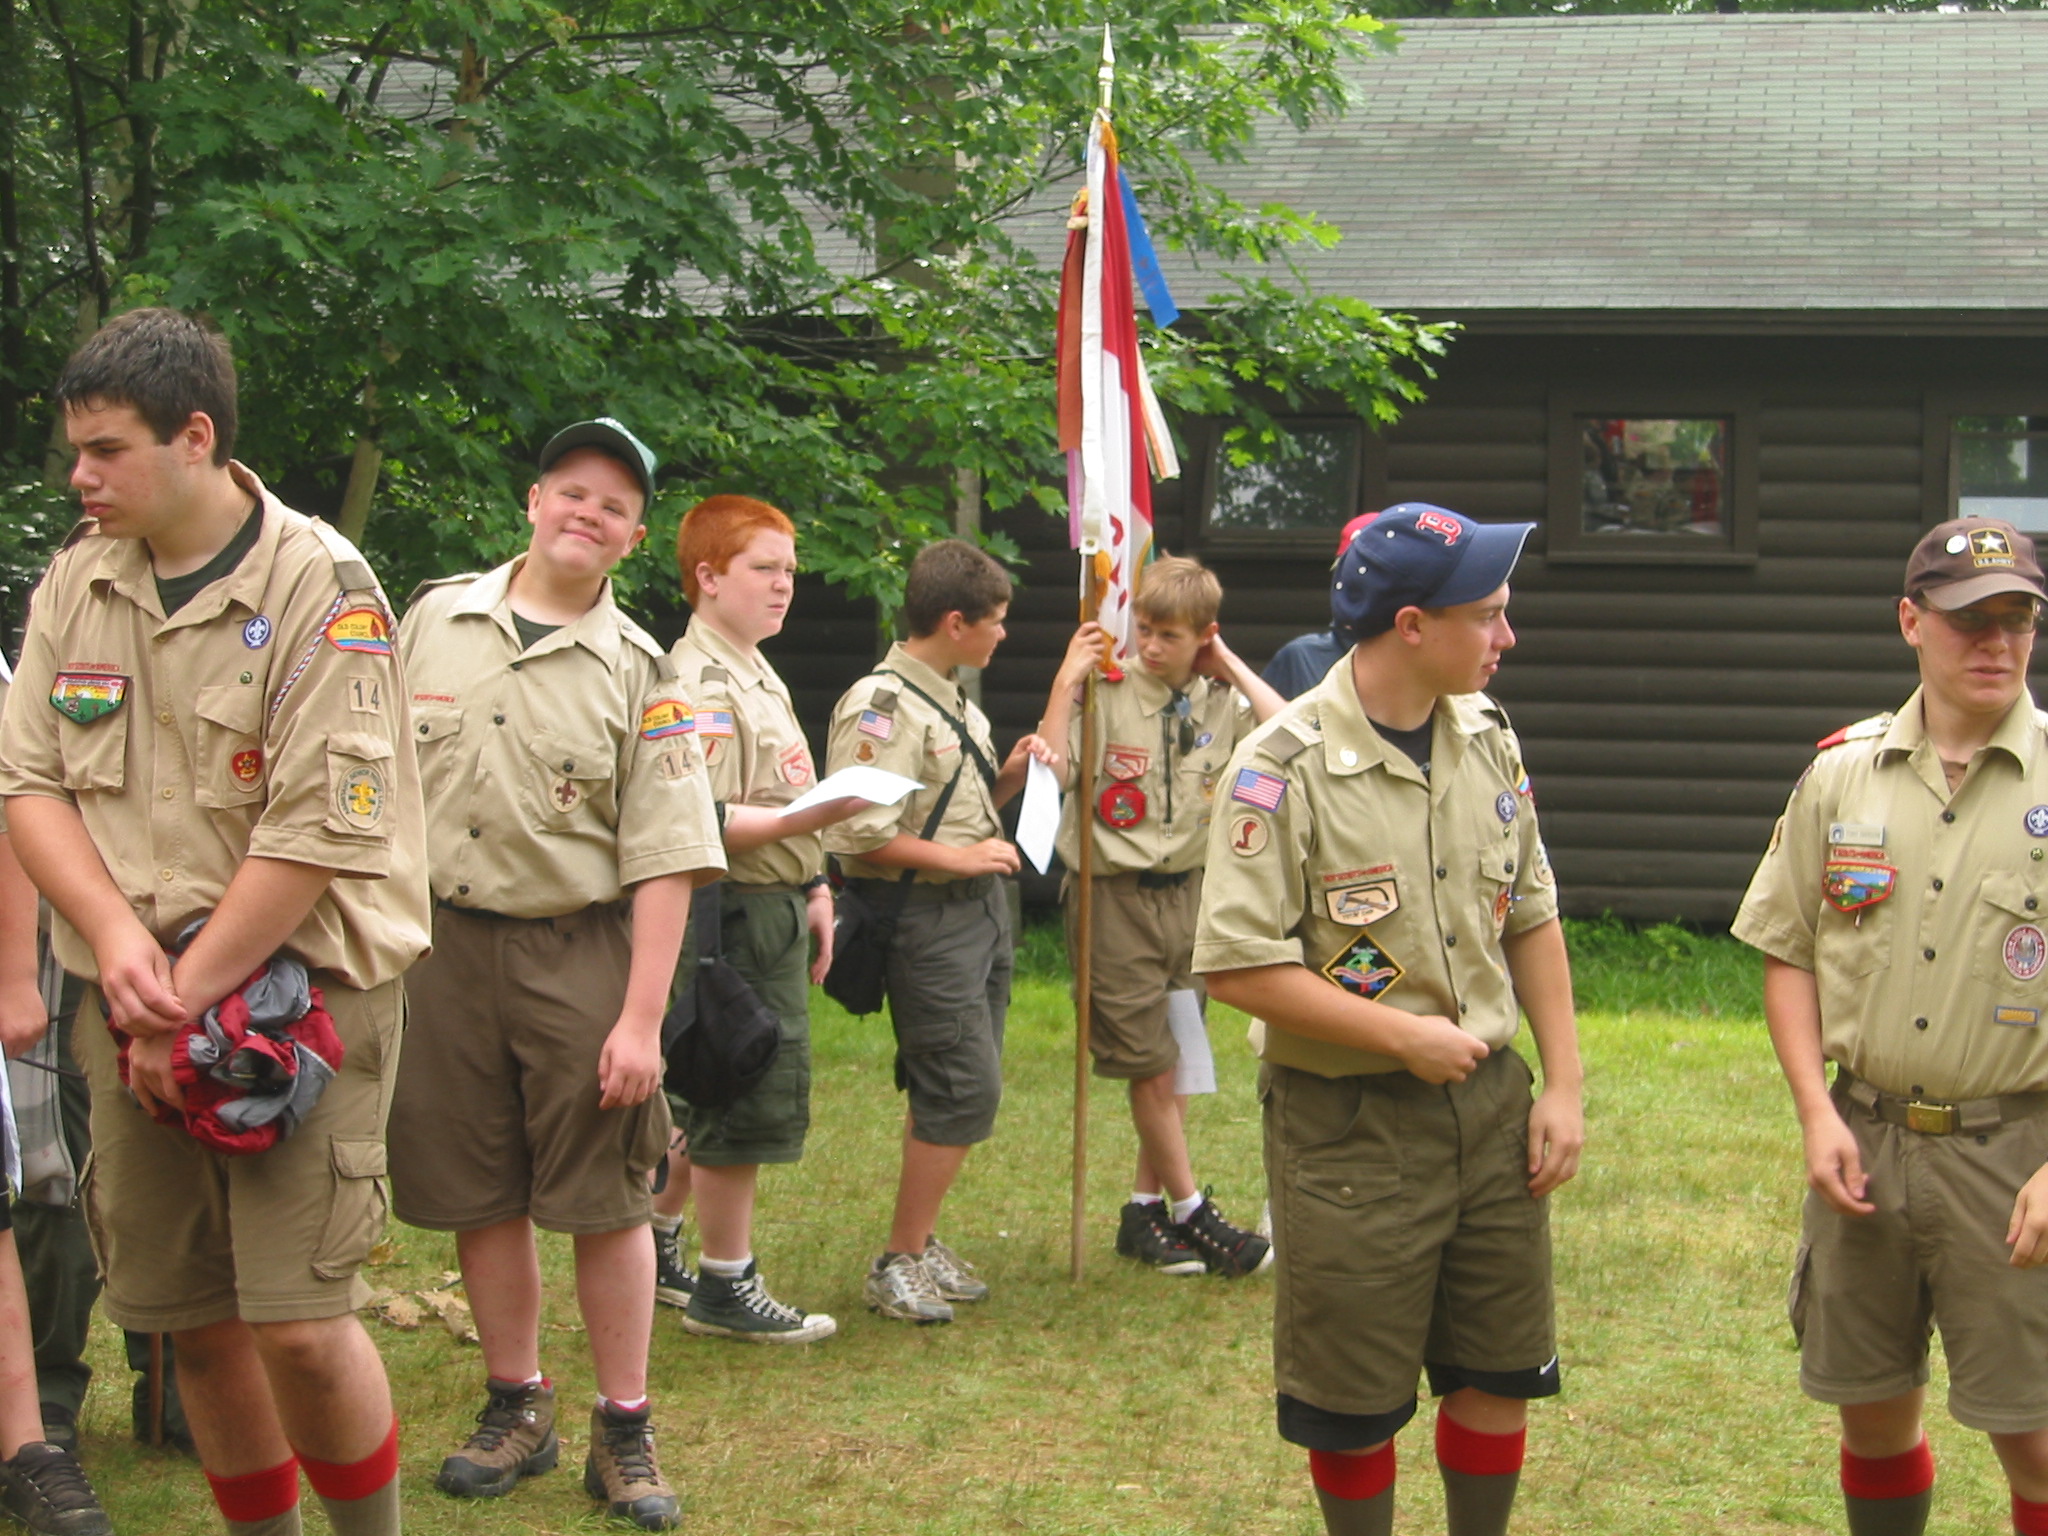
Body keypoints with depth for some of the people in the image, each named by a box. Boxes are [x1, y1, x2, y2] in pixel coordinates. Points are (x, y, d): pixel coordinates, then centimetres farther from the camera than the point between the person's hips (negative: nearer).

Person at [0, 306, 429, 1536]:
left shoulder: (321, 590, -11)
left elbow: (319, 834, -15)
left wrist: (184, 1003, -13)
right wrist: (115, 935, -13)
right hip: (133, 1013, 5)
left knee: (300, 1325, -11)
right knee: (196, 1324, 8)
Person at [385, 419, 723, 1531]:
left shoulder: (638, 671, -2)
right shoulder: (435, 619, 6)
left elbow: (664, 861, -6)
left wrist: (641, 1021, -13)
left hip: (578, 953, -2)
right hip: (439, 942, 2)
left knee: (606, 1199, 1)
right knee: (477, 1195, 9)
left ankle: (624, 1430, 13)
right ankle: (516, 1408, 25)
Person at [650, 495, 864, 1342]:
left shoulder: (760, 676, 17)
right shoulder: (697, 683, -16)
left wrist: (814, 889, 19)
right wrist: (804, 820, -34)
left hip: (776, 912, 10)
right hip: (732, 914, -10)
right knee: (746, 1102, -3)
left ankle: (655, 1242, 31)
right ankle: (727, 1284, 8)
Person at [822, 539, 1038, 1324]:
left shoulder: (955, 701, 16)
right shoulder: (882, 706, -16)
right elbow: (861, 831, -23)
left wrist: (1008, 776, 5)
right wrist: (959, 857, -18)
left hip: (980, 906, 10)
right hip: (926, 915, -9)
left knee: (946, 1088, 13)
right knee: (964, 1089, -9)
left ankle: (921, 1241, 24)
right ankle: (899, 1264, 1)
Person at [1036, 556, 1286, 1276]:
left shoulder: (1219, 702, 3)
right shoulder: (1104, 692, -11)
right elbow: (1050, 772, -22)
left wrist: (1232, 668, -6)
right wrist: (1065, 683, -25)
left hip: (1186, 890, 5)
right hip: (1113, 894, -5)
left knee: (1177, 1060, 9)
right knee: (1149, 1063, 1)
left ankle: (1145, 1210, 21)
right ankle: (1191, 1214, 12)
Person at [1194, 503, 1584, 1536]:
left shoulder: (1487, 739, 4)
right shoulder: (1283, 770, -17)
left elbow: (1531, 919, 11)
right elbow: (1239, 966, -19)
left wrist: (1562, 1084, 6)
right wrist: (1407, 1037, -17)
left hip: (1489, 1102, 6)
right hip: (1348, 1124, -6)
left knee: (1502, 1373, 14)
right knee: (1355, 1405, 6)